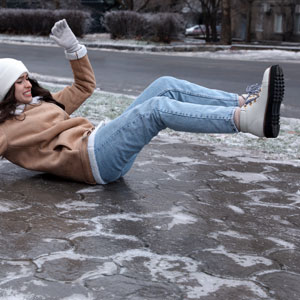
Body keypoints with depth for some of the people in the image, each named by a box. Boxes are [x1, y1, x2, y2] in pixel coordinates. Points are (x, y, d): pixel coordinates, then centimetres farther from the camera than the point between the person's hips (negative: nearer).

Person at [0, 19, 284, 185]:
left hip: (101, 143, 9)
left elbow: (84, 85, 36)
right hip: (90, 159, -9)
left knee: (166, 86, -8)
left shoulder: (43, 102, 30)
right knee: (156, 108, -30)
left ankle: (245, 103, -21)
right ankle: (250, 119, -46)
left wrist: (72, 47, 25)